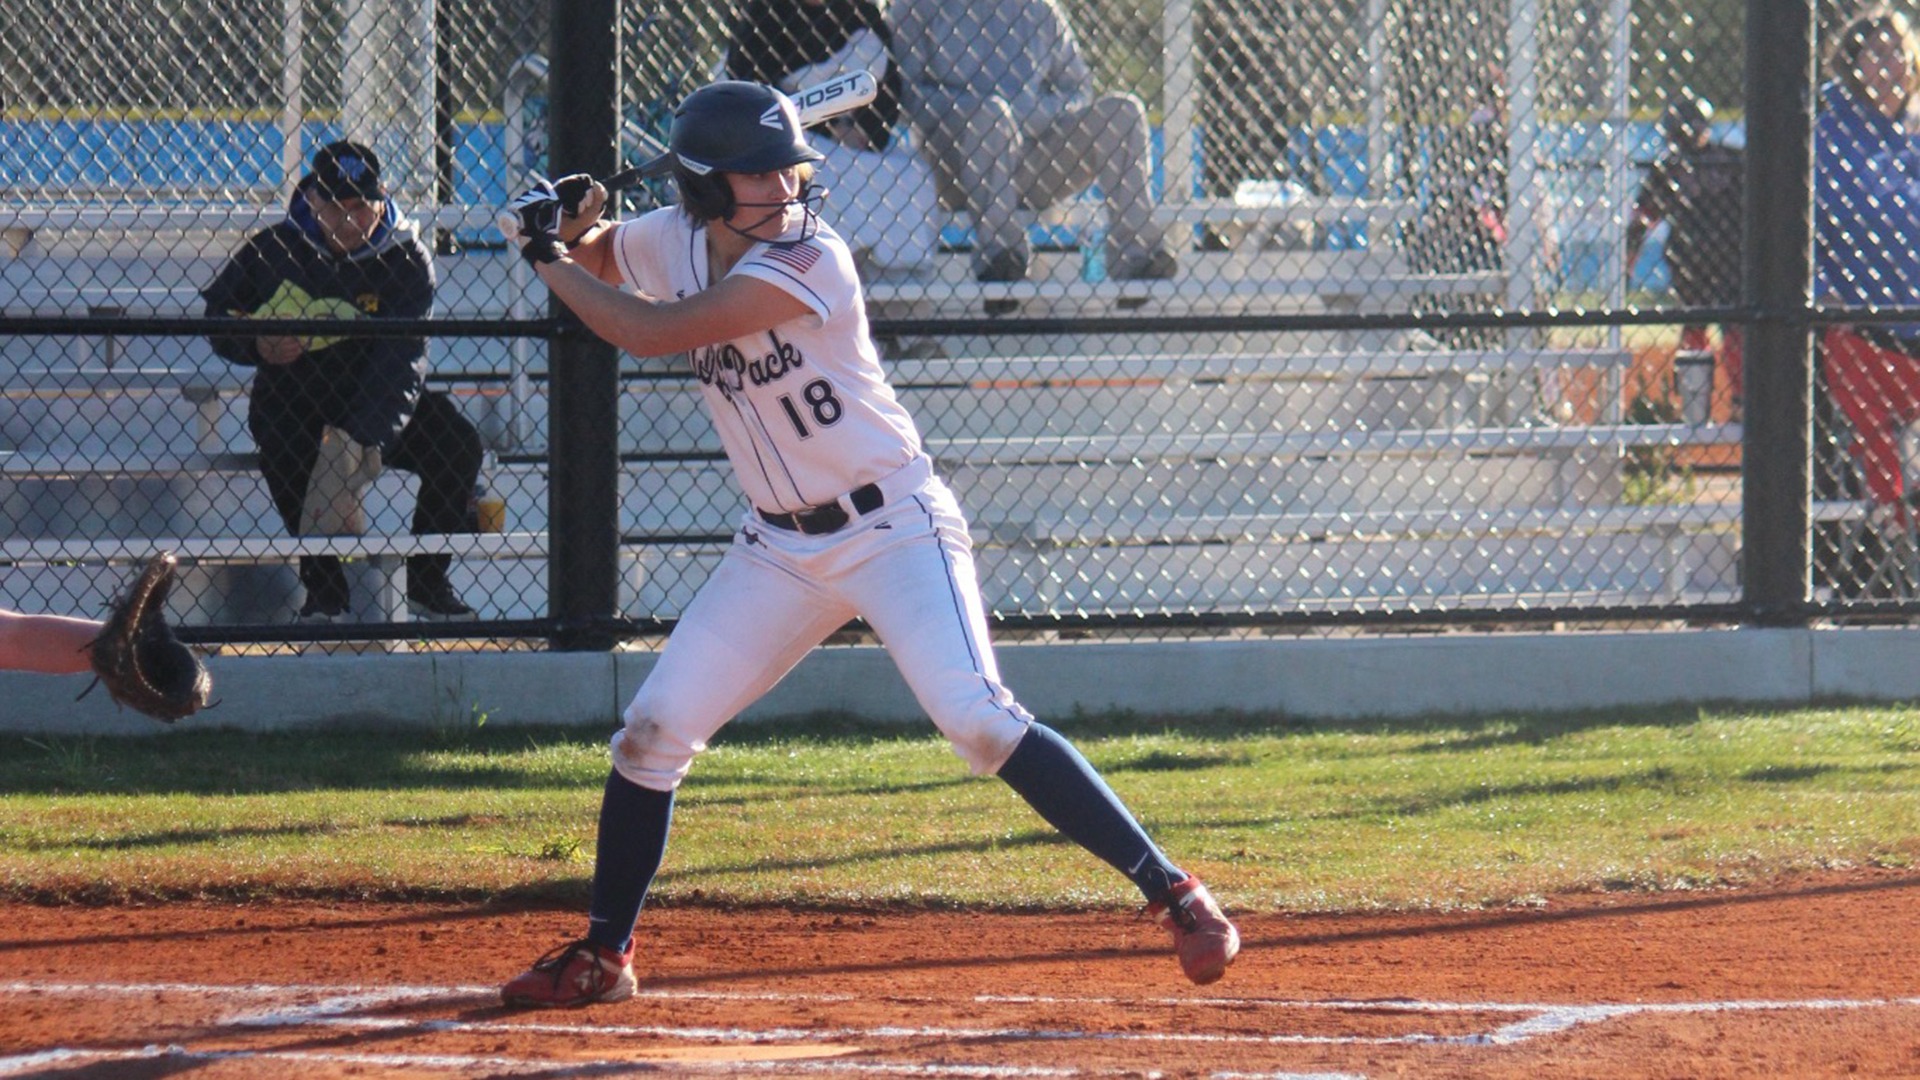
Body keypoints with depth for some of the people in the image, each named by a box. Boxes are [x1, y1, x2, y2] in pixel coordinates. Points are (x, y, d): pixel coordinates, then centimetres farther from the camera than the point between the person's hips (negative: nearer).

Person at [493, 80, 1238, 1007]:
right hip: (779, 547, 7)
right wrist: (565, 230, -3)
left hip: (893, 526, -7)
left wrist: (547, 258, -14)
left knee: (977, 719, -22)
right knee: (652, 731, 3)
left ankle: (1172, 893, -18)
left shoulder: (807, 261, -23)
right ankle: (602, 956, 18)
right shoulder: (672, 240, -1)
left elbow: (652, 334, -28)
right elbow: (591, 258, 21)